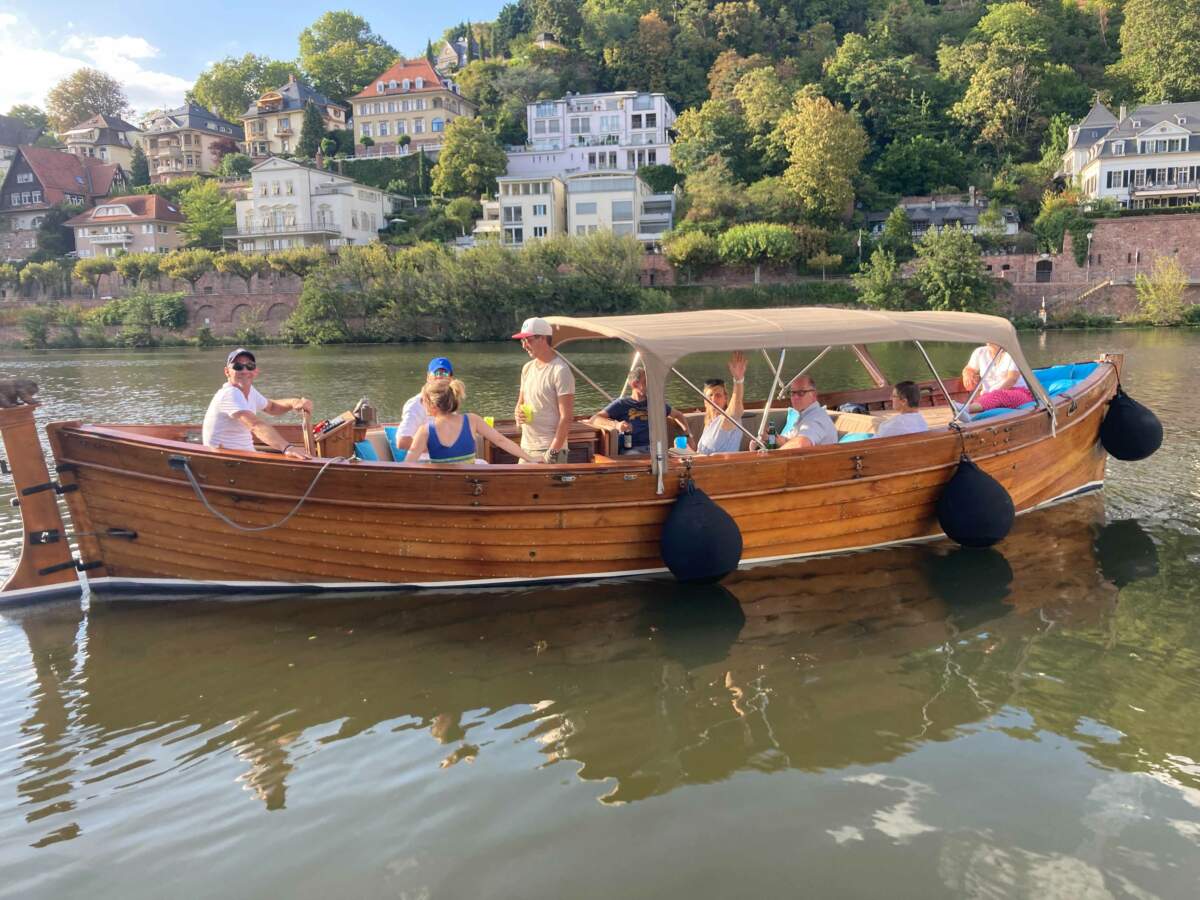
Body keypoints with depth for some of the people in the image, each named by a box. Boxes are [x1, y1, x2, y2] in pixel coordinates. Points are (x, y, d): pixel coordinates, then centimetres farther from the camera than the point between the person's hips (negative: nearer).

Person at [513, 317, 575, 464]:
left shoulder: (560, 370, -11)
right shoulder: (527, 368, 12)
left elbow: (566, 417, -15)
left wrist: (553, 452, -19)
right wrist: (518, 413, -2)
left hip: (549, 450, -7)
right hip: (526, 448, 7)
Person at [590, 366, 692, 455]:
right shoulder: (621, 404, 9)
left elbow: (679, 416, 38)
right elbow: (593, 420, -3)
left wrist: (687, 434, 18)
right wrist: (616, 425, -23)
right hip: (631, 450, -3)